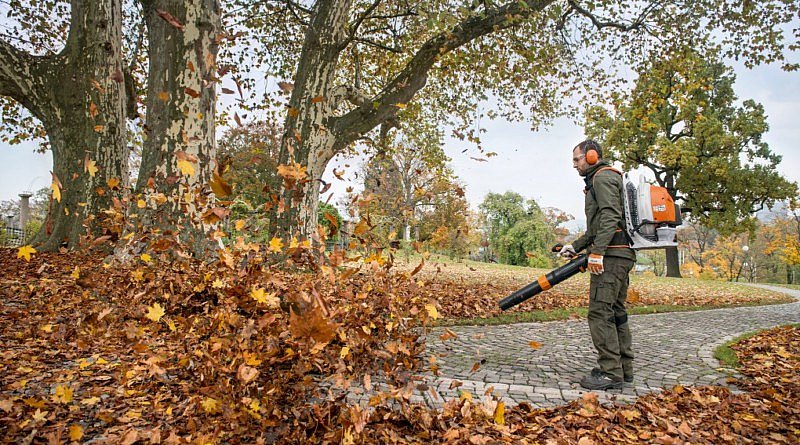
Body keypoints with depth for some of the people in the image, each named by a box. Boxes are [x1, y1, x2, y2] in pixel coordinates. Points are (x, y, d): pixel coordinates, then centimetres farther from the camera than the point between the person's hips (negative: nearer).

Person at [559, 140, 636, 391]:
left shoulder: (603, 177, -5)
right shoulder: (600, 180, 27)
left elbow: (610, 217, -20)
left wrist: (597, 252, -24)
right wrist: (575, 247, 23)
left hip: (611, 256, -11)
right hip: (621, 256, 11)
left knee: (600, 312, -12)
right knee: (616, 312, 12)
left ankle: (611, 372, -9)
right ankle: (624, 368, 19)